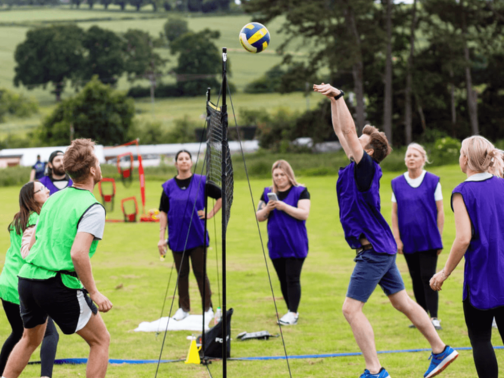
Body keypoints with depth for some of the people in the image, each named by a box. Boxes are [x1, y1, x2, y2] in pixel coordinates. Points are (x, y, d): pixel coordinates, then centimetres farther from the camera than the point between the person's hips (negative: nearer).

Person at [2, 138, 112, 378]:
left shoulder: (53, 199, 13)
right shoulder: (92, 208, -11)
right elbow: (78, 253, -23)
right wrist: (94, 293, -16)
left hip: (27, 278, 7)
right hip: (59, 285, -7)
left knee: (30, 339, 29)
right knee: (101, 340, 7)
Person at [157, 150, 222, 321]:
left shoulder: (201, 182, -1)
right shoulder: (169, 186, 3)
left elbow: (221, 196, 8)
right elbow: (163, 212, 3)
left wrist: (210, 214, -1)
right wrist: (162, 238, -2)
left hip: (197, 236, -2)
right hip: (177, 237, 2)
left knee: (200, 272, -1)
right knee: (182, 273, 9)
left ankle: (208, 308, 8)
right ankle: (184, 308, 19)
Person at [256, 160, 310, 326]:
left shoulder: (300, 191, -2)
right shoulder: (268, 193, 11)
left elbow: (304, 214, -13)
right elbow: (259, 217, 10)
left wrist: (283, 206, -21)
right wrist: (268, 209, -11)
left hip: (295, 246, -5)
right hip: (276, 246, 5)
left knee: (292, 279, -8)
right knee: (283, 280, 9)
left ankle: (293, 313, -6)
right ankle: (290, 311, 19)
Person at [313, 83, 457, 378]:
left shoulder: (366, 168, -14)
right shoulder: (358, 168, 9)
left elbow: (349, 131, -20)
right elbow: (342, 131, 17)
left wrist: (338, 96, -17)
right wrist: (333, 100, 14)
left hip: (373, 251, -10)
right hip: (382, 249, 10)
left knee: (352, 309, -8)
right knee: (403, 302, 14)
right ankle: (441, 350, 20)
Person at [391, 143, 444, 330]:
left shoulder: (433, 181, -2)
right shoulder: (397, 183, 5)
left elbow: (440, 211, 0)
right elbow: (394, 213, 7)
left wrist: (438, 238, -3)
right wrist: (397, 239, 0)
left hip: (429, 239, -3)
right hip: (408, 241, 3)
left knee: (428, 277, -8)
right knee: (416, 278, 8)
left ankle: (434, 317, -5)